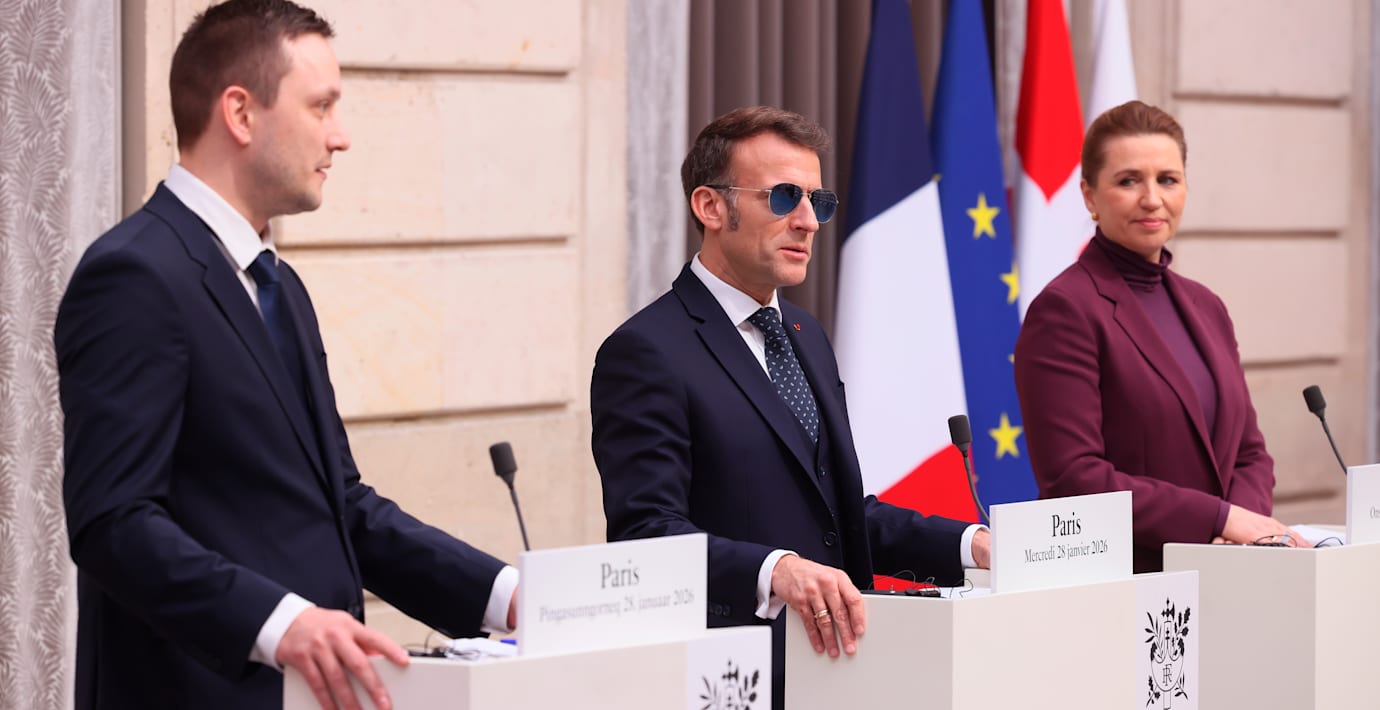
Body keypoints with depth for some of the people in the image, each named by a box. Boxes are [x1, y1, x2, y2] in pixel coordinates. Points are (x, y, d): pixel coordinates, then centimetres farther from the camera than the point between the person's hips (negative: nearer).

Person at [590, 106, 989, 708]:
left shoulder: (806, 337, 17)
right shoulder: (647, 352, -11)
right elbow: (647, 532, -20)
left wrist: (970, 545, 5)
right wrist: (775, 570, -34)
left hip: (828, 659, 7)